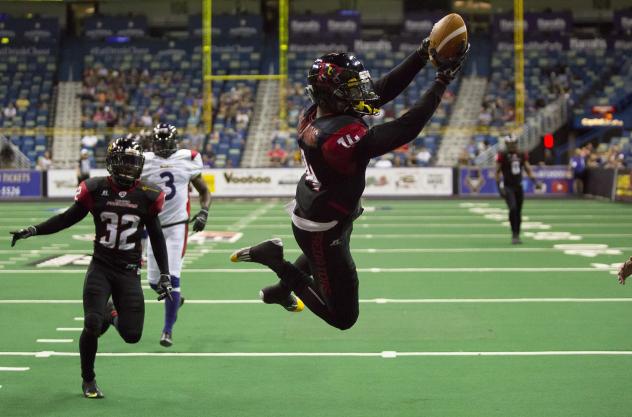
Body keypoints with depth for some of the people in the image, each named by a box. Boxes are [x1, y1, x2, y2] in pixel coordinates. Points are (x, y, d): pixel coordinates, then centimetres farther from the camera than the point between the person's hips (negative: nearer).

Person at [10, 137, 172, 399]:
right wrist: (33, 230, -2)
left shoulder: (147, 196, -1)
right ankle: (88, 380, 12)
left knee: (132, 335, -5)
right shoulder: (96, 189, -4)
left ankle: (112, 313, 32)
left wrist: (164, 275, 5)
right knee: (92, 326, -13)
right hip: (100, 267, -1)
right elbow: (68, 218, 7)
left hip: (129, 271, 1)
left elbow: (156, 238, 8)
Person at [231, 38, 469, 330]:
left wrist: (423, 54, -15)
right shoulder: (339, 134, -38)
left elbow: (384, 89, -8)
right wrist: (442, 81, -33)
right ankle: (280, 264, 6)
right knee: (344, 316, 5)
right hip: (323, 232, -10)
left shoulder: (319, 112, -12)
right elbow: (405, 130, -38)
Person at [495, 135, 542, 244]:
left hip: (518, 186, 5)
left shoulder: (522, 155, 5)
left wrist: (535, 181, -1)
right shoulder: (502, 156, -7)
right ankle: (514, 235, -13)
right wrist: (500, 187, -9)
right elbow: (497, 172, -3)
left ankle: (517, 235, 18)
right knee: (513, 208, -19)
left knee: (518, 211, 7)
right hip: (507, 187, -5)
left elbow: (528, 170, 12)